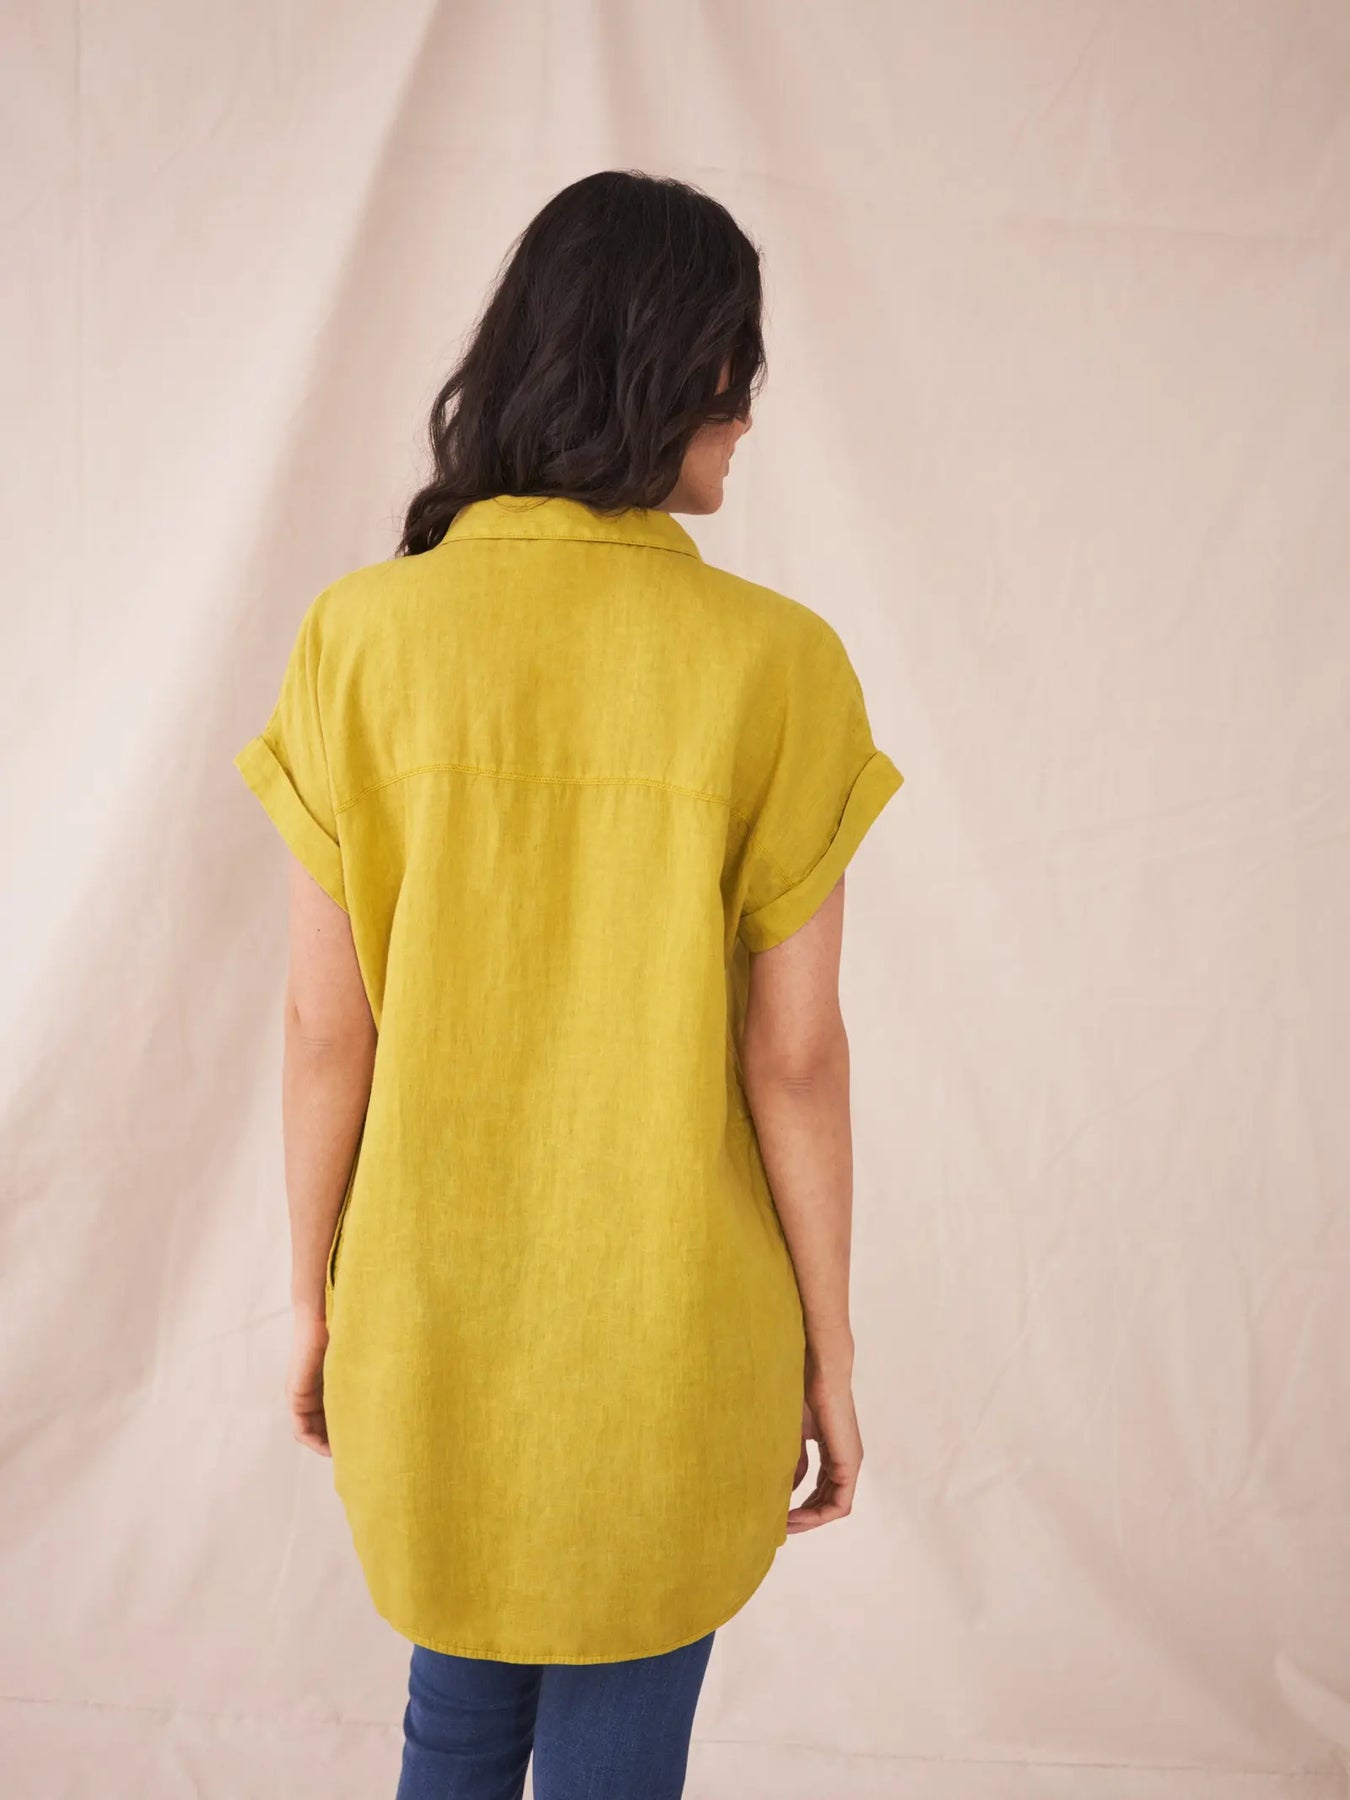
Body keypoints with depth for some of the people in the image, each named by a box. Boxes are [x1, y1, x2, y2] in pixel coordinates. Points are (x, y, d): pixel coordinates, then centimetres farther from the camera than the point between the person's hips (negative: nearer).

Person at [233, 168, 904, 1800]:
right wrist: (828, 1350, 1)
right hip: (670, 1330, -2)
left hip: (428, 1315, 2)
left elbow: (328, 1031, -8)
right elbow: (793, 1058, -12)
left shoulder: (362, 640, -11)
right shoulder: (774, 663, -15)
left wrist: (315, 1297, 7)